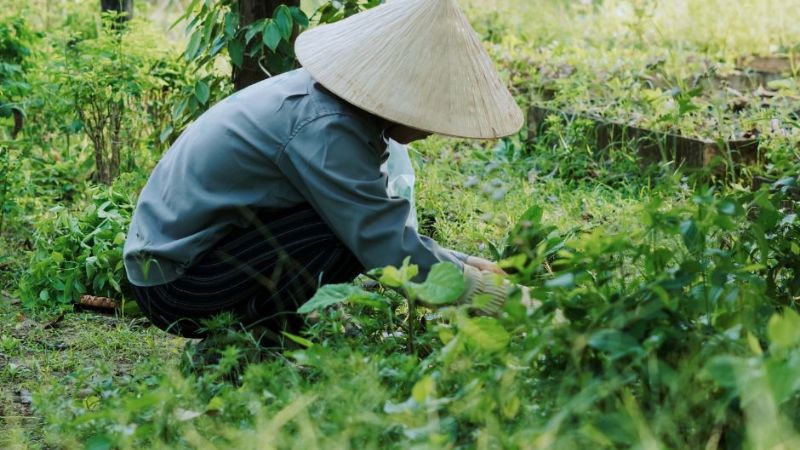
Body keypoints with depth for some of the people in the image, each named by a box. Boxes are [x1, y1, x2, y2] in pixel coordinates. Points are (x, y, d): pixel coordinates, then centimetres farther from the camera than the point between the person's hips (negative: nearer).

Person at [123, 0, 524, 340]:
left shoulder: (318, 95, 6)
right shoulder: (324, 129, -24)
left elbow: (381, 225, 12)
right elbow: (386, 247, -24)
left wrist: (461, 263, 6)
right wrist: (472, 286, -14)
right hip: (174, 279, -10)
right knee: (346, 235, -21)